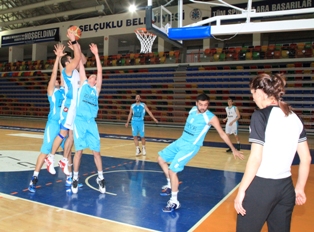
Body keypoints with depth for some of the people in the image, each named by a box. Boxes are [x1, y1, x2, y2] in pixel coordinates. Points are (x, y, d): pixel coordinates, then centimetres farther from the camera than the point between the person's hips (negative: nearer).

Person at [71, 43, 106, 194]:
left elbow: (100, 71, 8)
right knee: (79, 151, -2)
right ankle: (75, 178, 13)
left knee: (96, 151, 2)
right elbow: (80, 65, 9)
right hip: (80, 121, -2)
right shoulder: (83, 84, 13)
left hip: (91, 123, 2)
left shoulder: (96, 89, 15)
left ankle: (100, 178, 14)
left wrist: (96, 55, 6)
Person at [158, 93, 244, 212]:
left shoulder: (211, 118, -18)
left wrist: (233, 149, -9)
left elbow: (222, 134, -11)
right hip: (180, 141, 8)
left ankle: (174, 202, 0)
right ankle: (170, 185, 28)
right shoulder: (192, 110, 1)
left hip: (191, 147, -8)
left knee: (172, 170, -15)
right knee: (161, 159, 15)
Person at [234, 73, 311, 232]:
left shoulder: (260, 115, -12)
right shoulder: (294, 118, 7)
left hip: (260, 186, -6)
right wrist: (299, 188, 19)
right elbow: (306, 158, 9)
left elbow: (256, 158, -17)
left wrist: (241, 190, -10)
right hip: (286, 187, 7)